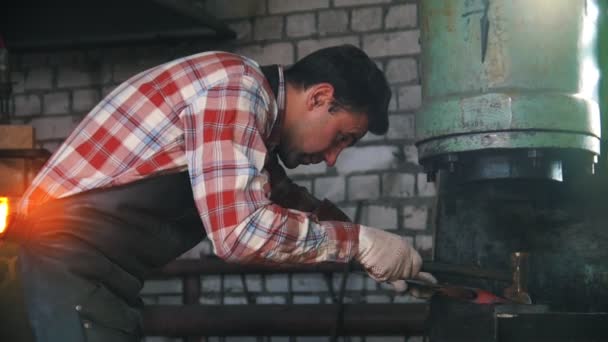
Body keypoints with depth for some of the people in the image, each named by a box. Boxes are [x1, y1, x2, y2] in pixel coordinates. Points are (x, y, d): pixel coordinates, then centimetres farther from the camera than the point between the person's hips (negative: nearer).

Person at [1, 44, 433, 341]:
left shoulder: (252, 107, 15)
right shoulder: (238, 86, -17)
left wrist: (382, 255, 19)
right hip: (74, 256, -10)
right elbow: (241, 230, -27)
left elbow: (284, 199, 29)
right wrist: (357, 240, -15)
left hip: (92, 265, 10)